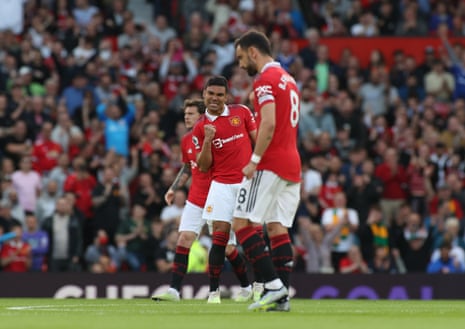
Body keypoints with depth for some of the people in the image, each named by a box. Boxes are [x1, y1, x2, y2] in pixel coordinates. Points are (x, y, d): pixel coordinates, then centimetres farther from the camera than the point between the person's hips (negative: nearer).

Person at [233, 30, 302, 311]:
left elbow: (269, 124, -21)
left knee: (242, 223, -8)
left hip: (270, 164, -9)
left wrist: (255, 160, -19)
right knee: (278, 228, 6)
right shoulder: (289, 80, 20)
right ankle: (283, 296, -1)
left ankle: (274, 285, -15)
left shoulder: (265, 80, -10)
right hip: (292, 165, 9)